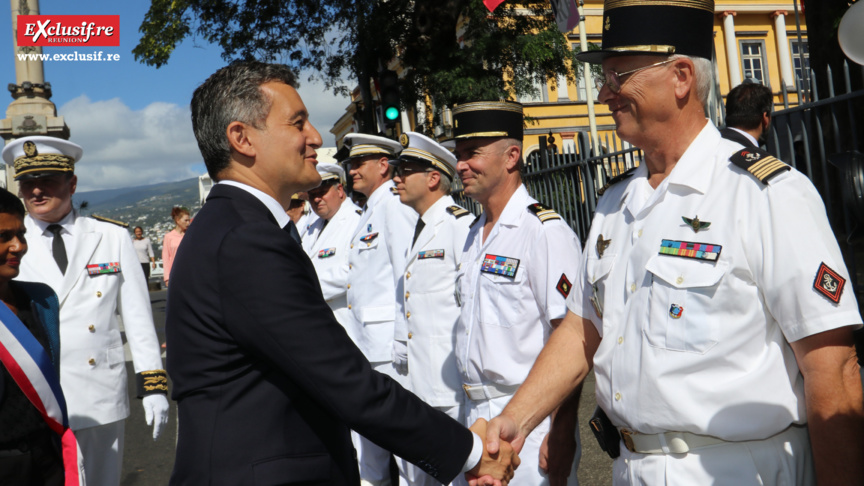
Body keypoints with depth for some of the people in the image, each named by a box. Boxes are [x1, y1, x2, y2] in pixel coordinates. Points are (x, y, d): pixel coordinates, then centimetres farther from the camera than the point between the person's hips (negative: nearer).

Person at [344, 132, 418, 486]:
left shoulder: (394, 206, -14)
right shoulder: (370, 211, 17)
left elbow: (408, 278, -20)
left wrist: (401, 345, -20)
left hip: (389, 342, -10)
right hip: (366, 344, 10)